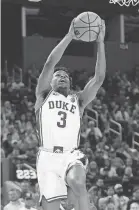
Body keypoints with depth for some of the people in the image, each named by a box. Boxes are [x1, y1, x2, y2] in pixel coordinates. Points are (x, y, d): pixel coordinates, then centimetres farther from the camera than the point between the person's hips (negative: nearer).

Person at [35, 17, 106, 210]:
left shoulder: (78, 100, 20)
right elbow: (50, 64, 1)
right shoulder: (44, 95, 15)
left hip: (72, 156, 1)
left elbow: (99, 78, 9)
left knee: (78, 183, -32)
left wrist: (100, 43, 1)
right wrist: (70, 36, -4)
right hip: (48, 156, -1)